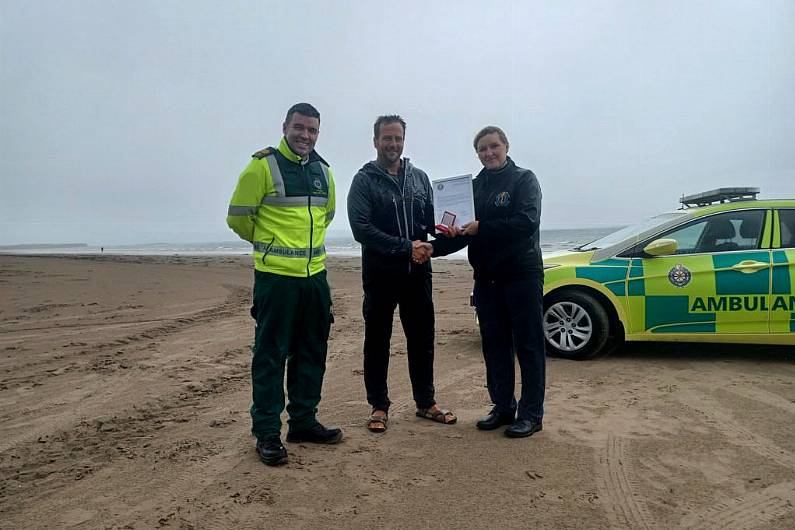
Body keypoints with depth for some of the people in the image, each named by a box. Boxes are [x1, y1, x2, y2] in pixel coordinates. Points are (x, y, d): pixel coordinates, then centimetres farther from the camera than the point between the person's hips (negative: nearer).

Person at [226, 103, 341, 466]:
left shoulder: (323, 171, 12)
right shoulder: (262, 166, -7)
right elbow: (238, 217, -3)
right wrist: (269, 243, 10)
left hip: (314, 275, 7)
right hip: (275, 276, -6)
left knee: (312, 351, 12)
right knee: (270, 354, 0)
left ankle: (303, 421, 27)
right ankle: (267, 433, 12)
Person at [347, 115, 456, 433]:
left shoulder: (419, 178, 11)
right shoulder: (364, 180, -3)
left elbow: (431, 219, 16)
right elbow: (361, 228, -14)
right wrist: (405, 247, -18)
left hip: (418, 273, 4)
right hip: (380, 274, -4)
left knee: (422, 339, 11)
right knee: (377, 342, 7)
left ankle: (425, 402, 26)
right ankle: (379, 406, 21)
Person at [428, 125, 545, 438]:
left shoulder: (523, 179, -2)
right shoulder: (475, 186, 13)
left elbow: (527, 222, -18)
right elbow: (461, 231, 10)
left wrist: (481, 228, -22)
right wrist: (434, 247, -7)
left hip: (522, 274, -5)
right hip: (486, 278, 6)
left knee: (527, 345, 1)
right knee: (494, 345, 11)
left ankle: (532, 413, 11)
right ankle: (503, 407, 23)